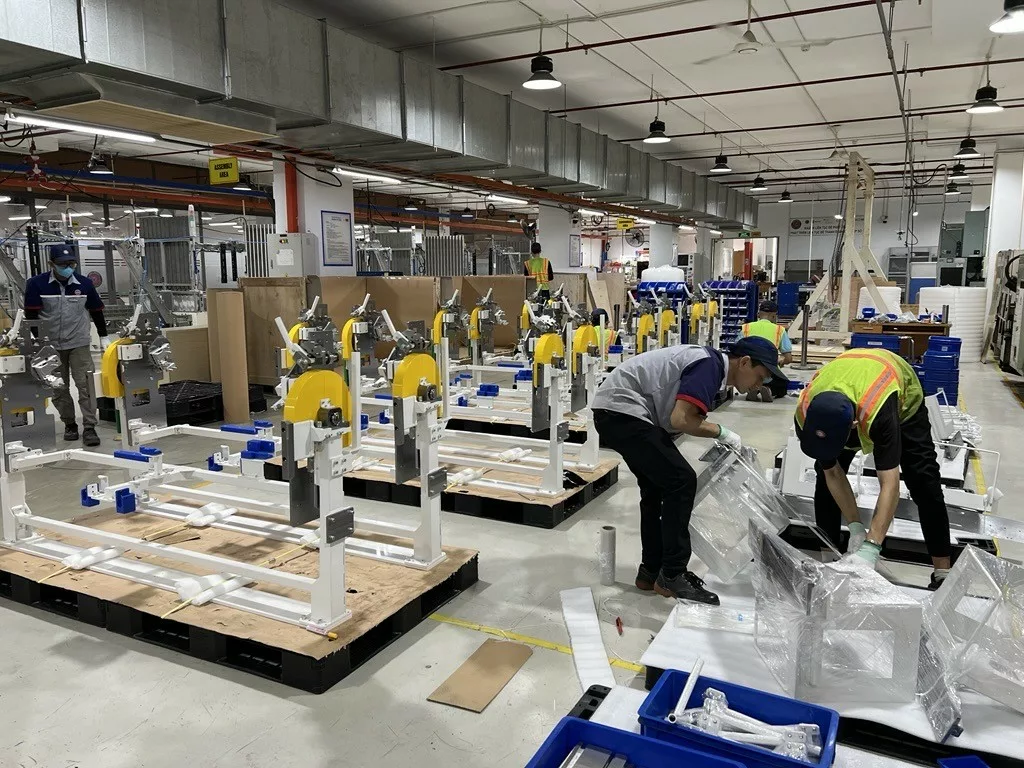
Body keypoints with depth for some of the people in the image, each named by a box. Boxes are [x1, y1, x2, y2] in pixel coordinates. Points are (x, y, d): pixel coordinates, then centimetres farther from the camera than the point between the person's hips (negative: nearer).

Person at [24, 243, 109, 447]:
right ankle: (70, 425, 21)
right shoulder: (37, 284, -7)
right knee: (59, 388, 8)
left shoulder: (85, 284, -2)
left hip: (79, 344, 0)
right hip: (50, 346, 0)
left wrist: (103, 337, 14)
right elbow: (31, 315, -5)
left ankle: (89, 428, -3)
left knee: (85, 385, -6)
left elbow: (96, 311, 10)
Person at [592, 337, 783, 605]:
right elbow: (681, 420, -23)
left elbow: (687, 418, 16)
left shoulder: (709, 362, 16)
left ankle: (652, 571, 24)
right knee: (681, 481, -11)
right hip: (620, 410, -11)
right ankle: (672, 576, -3)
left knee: (658, 487, 16)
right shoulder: (710, 365, -14)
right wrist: (721, 432, -8)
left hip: (617, 411, 11)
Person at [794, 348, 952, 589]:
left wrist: (870, 548, -55)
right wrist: (855, 528, -29)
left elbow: (889, 484, -50)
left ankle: (943, 571, 1)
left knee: (922, 479, -10)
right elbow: (833, 473, -24)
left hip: (903, 399, -3)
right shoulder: (805, 414, -37)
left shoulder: (878, 412, -51)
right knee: (824, 475, -8)